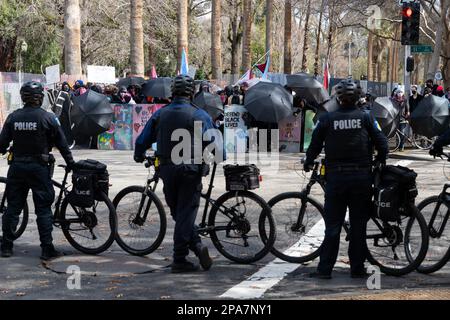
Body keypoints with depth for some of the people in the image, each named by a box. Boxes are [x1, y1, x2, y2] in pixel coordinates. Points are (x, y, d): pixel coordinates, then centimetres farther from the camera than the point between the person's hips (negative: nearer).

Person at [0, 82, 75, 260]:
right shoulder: (48, 118, -9)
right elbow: (61, 144, -3)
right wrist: (71, 163, 9)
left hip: (17, 166, 3)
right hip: (39, 167, -3)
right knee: (43, 208, 2)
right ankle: (47, 248, 2)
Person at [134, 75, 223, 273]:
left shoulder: (160, 114, 7)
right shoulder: (199, 115, -3)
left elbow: (142, 140, 12)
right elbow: (214, 142, -7)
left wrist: (139, 157, 32)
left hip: (167, 169, 3)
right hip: (190, 168, -3)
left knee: (177, 213, 15)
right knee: (186, 213, 1)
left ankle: (197, 245, 2)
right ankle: (179, 260, 1)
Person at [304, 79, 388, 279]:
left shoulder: (327, 119, -2)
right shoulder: (366, 117, -1)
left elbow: (315, 144, 3)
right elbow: (382, 143, -2)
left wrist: (308, 163, 20)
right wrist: (380, 162, 16)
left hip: (336, 176, 0)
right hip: (362, 176, 1)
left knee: (332, 225, 4)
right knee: (358, 225, 8)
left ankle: (325, 269, 2)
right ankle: (357, 268, 11)